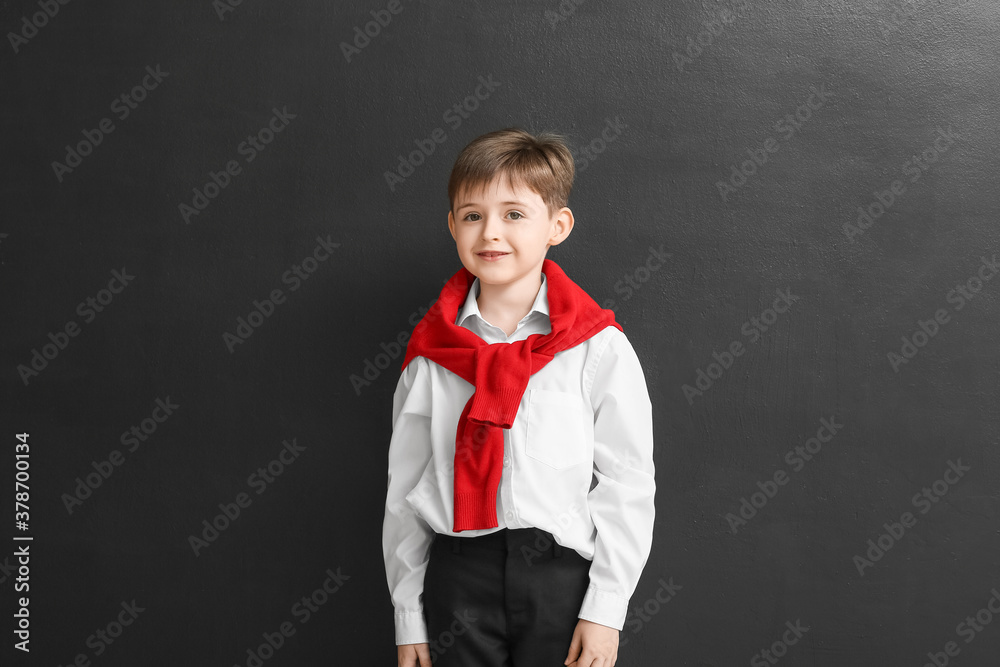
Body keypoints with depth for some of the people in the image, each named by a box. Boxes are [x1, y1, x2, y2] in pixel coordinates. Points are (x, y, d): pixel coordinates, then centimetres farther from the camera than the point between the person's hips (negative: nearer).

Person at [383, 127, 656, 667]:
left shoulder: (599, 348, -5)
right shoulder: (430, 352, 2)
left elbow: (626, 482, -4)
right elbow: (404, 489, 6)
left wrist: (604, 609, -6)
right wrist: (408, 614, 7)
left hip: (562, 577, -1)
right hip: (459, 577, 2)